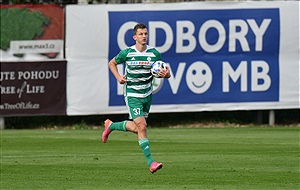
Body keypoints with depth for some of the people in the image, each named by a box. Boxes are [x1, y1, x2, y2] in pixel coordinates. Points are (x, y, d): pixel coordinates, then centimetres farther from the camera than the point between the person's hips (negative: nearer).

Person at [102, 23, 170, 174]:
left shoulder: (154, 53, -2)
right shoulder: (127, 53, -8)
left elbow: (167, 73, 6)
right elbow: (112, 63, 10)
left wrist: (165, 74, -19)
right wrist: (118, 77, -7)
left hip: (147, 95, 4)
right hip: (132, 95, -4)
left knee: (136, 127, 12)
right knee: (141, 125, -15)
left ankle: (111, 126, 39)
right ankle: (150, 162, -13)